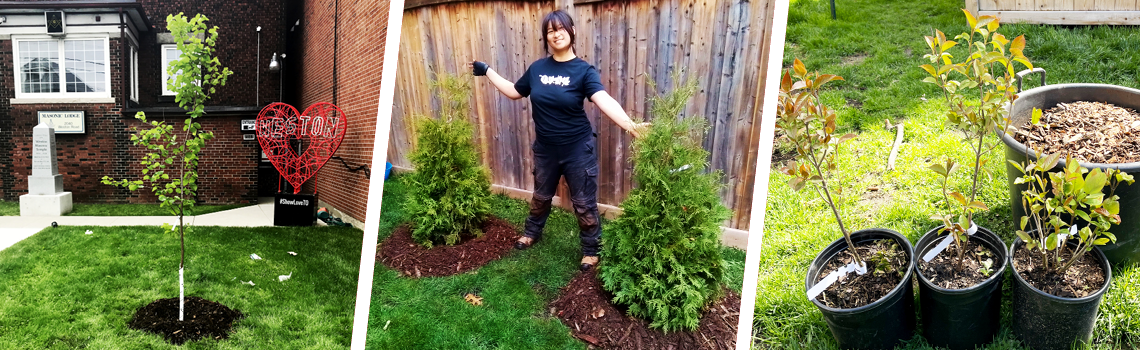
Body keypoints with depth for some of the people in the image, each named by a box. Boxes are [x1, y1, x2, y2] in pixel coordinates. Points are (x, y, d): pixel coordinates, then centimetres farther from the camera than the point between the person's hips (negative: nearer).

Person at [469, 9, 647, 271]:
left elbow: (605, 101, -31)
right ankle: (532, 232, 49)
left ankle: (591, 250, 25)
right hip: (545, 149, 4)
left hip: (578, 149, -4)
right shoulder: (537, 68, -2)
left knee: (584, 203, 7)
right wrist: (487, 72, 16)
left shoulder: (584, 70, -14)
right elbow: (514, 92, 15)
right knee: (541, 196, 24)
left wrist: (630, 125, -48)